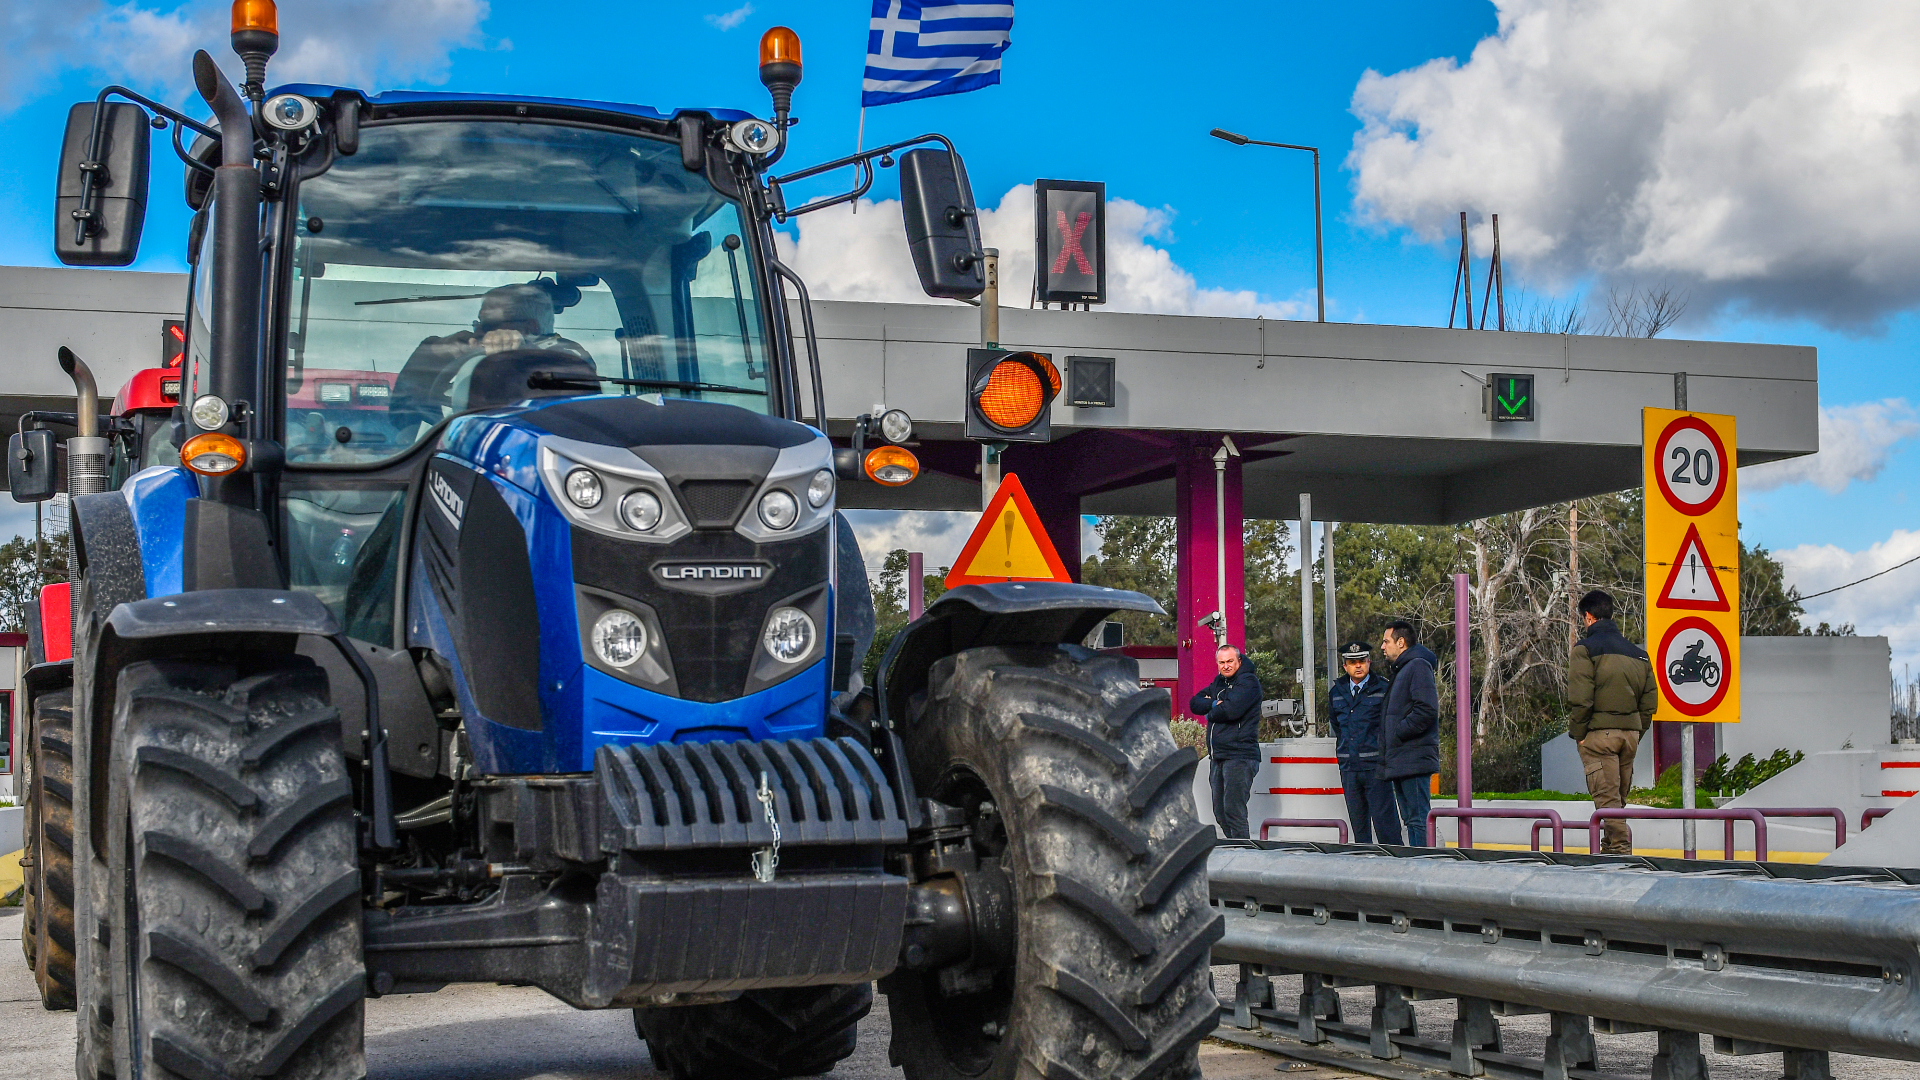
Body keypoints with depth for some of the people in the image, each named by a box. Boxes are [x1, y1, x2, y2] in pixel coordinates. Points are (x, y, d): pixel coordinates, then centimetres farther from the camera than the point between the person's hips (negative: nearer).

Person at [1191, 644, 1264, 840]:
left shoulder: (1248, 681, -6)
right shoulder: (1219, 682, 19)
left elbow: (1231, 710, -20)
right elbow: (1195, 704, 13)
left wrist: (1210, 714, -1)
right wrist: (1214, 704, -6)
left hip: (1239, 756, -9)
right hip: (1219, 757, 9)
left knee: (1233, 810, -15)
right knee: (1220, 812, 12)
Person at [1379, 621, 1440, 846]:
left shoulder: (1418, 666, -9)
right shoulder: (1401, 669, 22)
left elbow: (1427, 710, -21)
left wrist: (1397, 734, -16)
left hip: (1414, 760, -11)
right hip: (1401, 763, 11)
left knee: (1419, 819, -11)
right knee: (1410, 819, 12)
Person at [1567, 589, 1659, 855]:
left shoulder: (1586, 648, -5)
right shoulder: (1638, 653, 15)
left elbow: (1580, 698, -14)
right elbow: (1650, 700, 13)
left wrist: (1578, 732, -6)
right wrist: (1637, 732, 15)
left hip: (1599, 733, -6)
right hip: (1630, 732, 6)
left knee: (1606, 795, -7)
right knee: (1619, 797, 14)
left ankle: (1620, 847, -15)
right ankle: (1612, 846, 18)